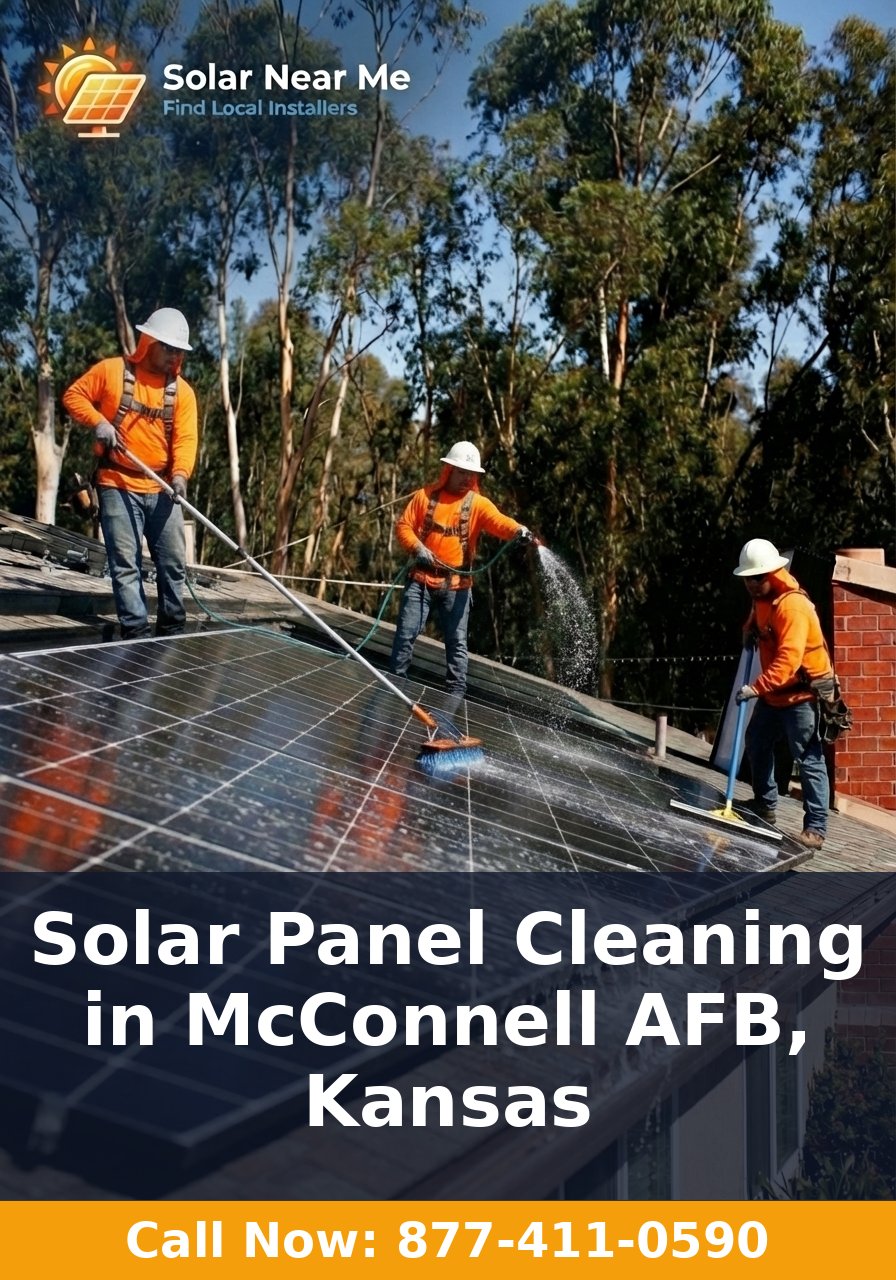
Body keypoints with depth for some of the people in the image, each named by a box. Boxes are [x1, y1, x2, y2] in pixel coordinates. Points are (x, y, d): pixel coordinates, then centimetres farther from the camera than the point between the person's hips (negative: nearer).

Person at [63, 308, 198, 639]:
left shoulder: (182, 391, 5)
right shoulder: (112, 370, -1)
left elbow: (185, 438, -5)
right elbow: (74, 395, 4)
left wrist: (180, 474, -23)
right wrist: (98, 421, -13)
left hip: (162, 490, 3)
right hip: (118, 486, -3)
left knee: (173, 563, 6)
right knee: (126, 565, -4)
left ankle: (172, 631, 19)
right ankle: (136, 634, -1)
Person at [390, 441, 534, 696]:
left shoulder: (478, 503, -1)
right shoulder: (425, 495, 3)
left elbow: (499, 521, -19)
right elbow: (403, 525, 3)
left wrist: (518, 530, -40)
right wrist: (417, 547, -15)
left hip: (456, 584, 0)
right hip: (422, 579, 0)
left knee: (457, 641, 3)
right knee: (406, 633, 4)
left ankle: (456, 693, 9)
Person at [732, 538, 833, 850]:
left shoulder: (793, 605, -25)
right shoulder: (761, 598, 5)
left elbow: (788, 659, -34)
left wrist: (756, 688, -42)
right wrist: (750, 630, 8)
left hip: (802, 693, -10)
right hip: (773, 693, 10)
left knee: (809, 759, -10)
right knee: (757, 744, 20)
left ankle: (816, 828, -9)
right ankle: (764, 805, 37)